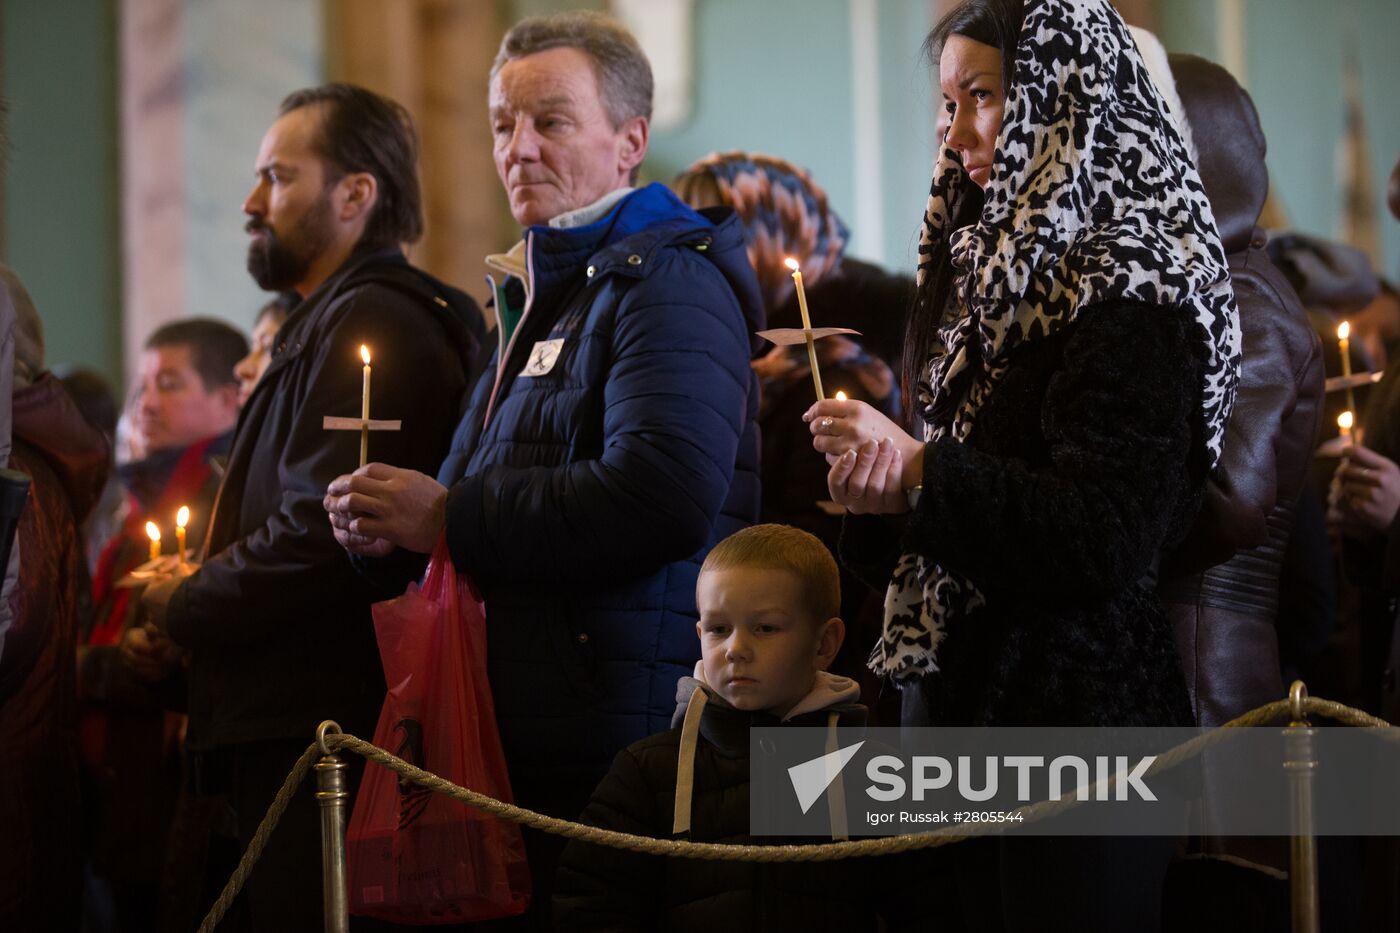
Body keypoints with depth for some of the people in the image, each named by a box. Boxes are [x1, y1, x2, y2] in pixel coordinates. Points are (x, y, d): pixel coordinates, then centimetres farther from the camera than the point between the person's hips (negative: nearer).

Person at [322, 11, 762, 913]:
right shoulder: (540, 295, 23)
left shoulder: (667, 285, -9)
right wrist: (393, 524, 7)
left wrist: (451, 519, -17)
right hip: (524, 737, 9)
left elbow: (663, 494, -25)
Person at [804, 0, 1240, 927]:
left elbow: (1107, 538, -21)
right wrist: (879, 494, -4)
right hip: (962, 703, 8)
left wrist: (922, 472, -21)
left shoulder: (1131, 292, -11)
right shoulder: (994, 268, 15)